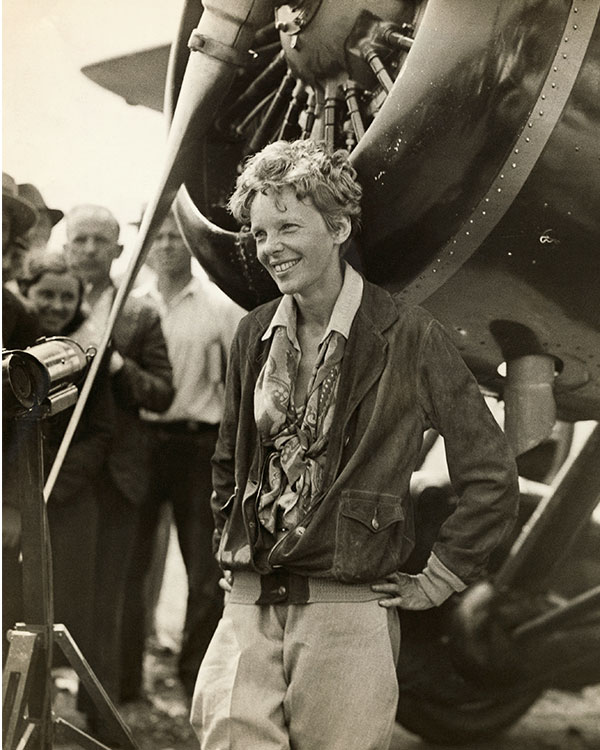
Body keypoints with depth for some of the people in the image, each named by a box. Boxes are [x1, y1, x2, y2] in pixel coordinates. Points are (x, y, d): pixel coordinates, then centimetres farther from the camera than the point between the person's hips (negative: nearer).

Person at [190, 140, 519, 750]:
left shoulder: (408, 337, -8)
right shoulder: (255, 335, 9)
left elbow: (491, 476, -4)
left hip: (350, 614, -4)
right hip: (248, 608, 4)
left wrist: (438, 580, -2)